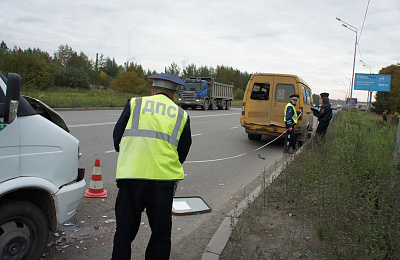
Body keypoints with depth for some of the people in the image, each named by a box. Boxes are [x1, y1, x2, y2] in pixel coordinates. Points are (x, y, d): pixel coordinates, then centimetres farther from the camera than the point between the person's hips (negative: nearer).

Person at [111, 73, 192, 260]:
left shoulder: (134, 104, 12)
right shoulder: (181, 115, 14)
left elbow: (117, 140, 11)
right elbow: (182, 153, 15)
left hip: (130, 174, 0)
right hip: (163, 177, 0)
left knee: (124, 230, 13)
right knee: (161, 233, 14)